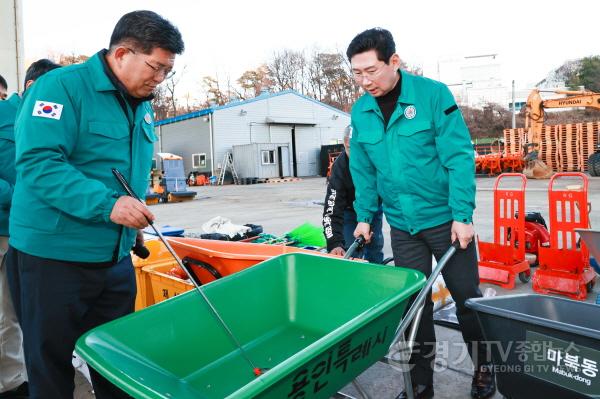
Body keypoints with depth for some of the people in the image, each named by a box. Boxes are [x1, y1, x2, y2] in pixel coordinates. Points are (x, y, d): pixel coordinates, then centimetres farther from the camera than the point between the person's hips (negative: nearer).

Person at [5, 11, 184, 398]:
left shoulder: (142, 105, 11)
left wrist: (135, 217, 10)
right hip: (52, 256, -6)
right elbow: (37, 162, -23)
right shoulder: (63, 86, -12)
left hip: (116, 258, 7)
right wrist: (107, 204, -30)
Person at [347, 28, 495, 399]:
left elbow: (459, 158, -13)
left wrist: (462, 215, -16)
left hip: (446, 218, -3)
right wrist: (364, 216, 8)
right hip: (402, 225, 4)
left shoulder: (433, 94, -11)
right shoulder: (360, 112, 1)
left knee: (467, 296, 11)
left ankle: (484, 369, 37)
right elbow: (363, 171, 9)